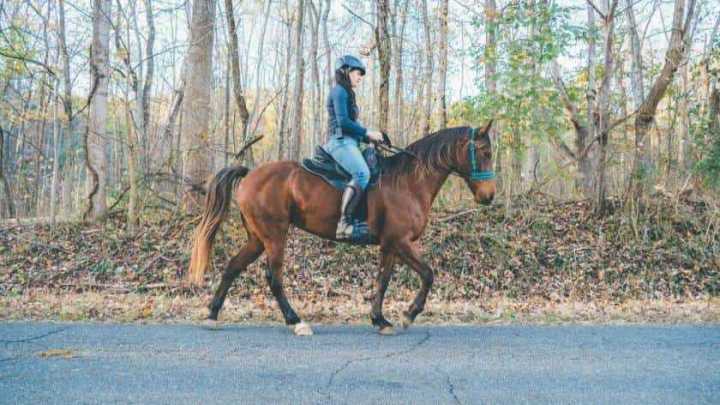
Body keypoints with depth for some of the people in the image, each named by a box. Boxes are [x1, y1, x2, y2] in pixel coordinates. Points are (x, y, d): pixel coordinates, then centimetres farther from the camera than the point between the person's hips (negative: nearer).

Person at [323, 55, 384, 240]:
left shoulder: (345, 93, 25)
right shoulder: (339, 91, -5)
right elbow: (343, 122, -17)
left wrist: (368, 138, 14)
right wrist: (367, 133, -11)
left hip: (346, 142, 11)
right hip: (340, 142, -11)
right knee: (362, 174, -30)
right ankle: (344, 222, -39)